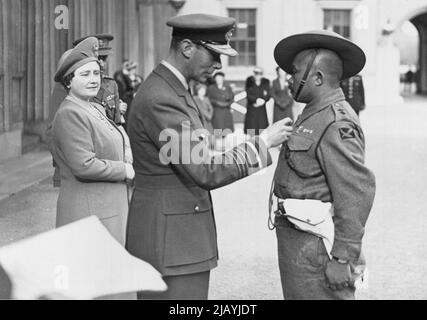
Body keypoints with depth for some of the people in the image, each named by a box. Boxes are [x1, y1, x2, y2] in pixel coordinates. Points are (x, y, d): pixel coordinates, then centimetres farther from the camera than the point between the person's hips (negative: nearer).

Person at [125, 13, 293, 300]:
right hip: (168, 241, -10)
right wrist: (264, 142, -14)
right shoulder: (159, 100, -19)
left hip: (184, 235, 10)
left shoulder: (173, 89, 13)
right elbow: (206, 172, -21)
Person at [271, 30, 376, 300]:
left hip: (316, 246, -10)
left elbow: (357, 192, -22)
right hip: (298, 240, 10)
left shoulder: (337, 123, -17)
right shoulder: (315, 116, 16)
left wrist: (342, 258, -22)